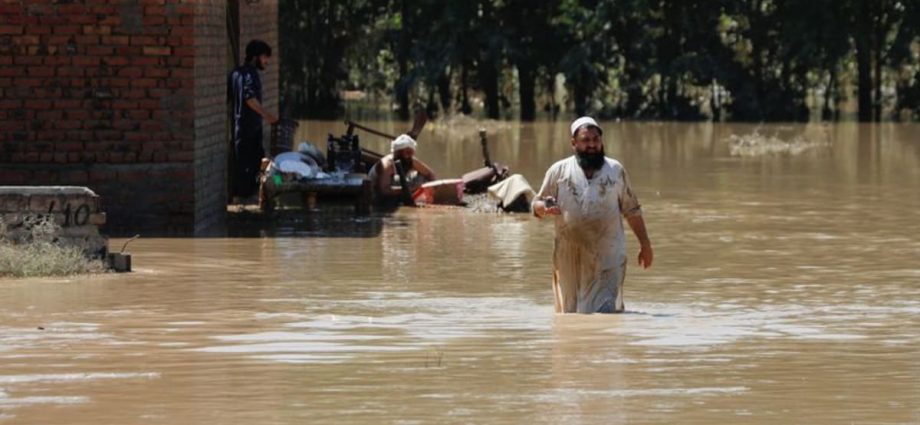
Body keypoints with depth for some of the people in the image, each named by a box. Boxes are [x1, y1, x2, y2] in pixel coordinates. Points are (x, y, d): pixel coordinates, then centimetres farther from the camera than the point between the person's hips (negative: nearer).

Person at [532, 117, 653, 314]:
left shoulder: (616, 170, 10)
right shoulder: (558, 171, 6)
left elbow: (632, 210, 15)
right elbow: (536, 206, 10)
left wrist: (645, 243, 12)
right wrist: (545, 208, -15)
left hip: (607, 256, -1)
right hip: (570, 257, 1)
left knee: (607, 309, -10)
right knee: (570, 310, 4)